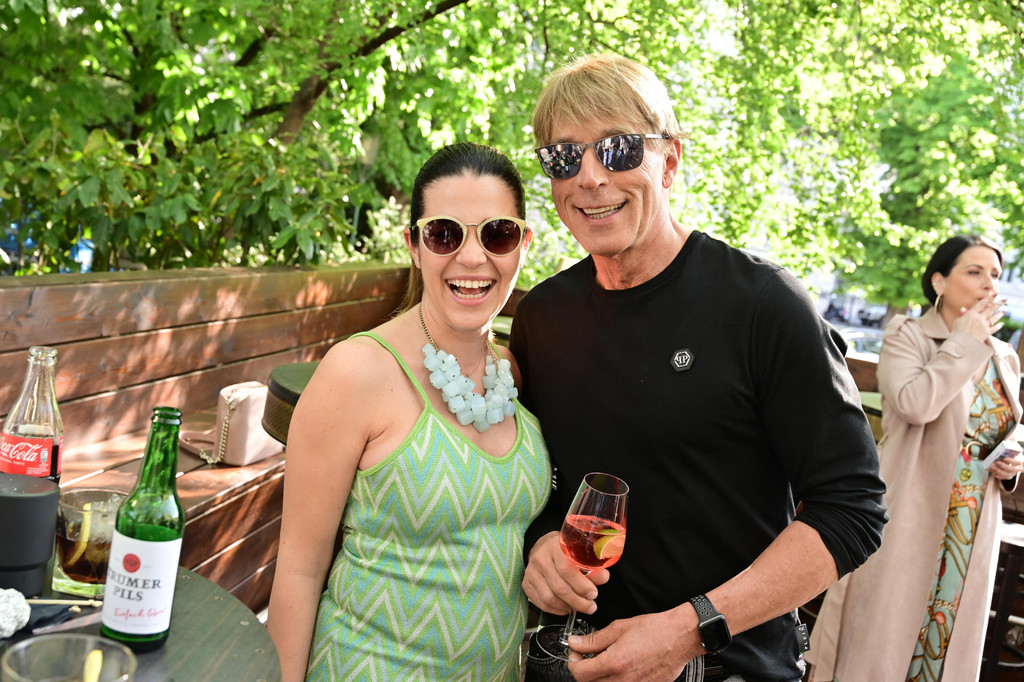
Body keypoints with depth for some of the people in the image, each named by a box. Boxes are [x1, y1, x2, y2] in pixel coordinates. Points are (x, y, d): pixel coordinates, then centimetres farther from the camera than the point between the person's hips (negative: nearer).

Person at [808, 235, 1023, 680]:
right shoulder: (906, 335, -6)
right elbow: (914, 403, -25)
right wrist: (966, 341, -15)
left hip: (973, 529, 6)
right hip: (909, 513, -5)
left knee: (950, 632, 12)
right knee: (884, 630, 0)